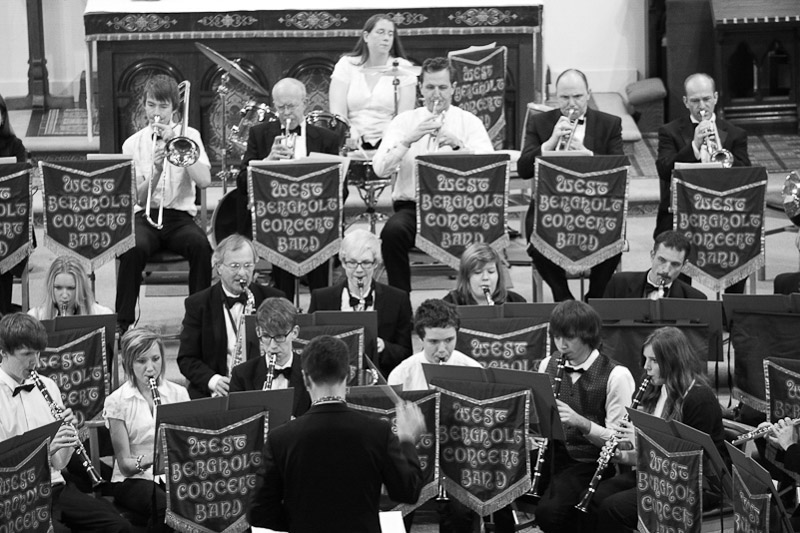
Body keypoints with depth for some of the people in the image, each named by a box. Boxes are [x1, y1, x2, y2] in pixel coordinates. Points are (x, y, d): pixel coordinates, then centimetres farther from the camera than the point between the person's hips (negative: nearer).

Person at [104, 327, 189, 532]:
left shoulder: (178, 394, 6)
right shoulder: (117, 401, -3)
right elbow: (124, 464, -6)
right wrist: (146, 461, -27)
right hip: (133, 479, -2)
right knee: (166, 507, -35)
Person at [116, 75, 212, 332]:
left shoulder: (189, 136, 8)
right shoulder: (133, 144, 8)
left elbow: (204, 181, -9)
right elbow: (138, 198, -2)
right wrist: (155, 171, -20)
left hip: (180, 215, 0)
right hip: (144, 215, 0)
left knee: (200, 244, -32)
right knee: (133, 248, -33)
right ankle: (124, 321, -23)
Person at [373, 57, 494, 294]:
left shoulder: (469, 122, 8)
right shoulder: (404, 121, 10)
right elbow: (380, 168, -4)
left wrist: (459, 145, -23)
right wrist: (409, 139, -17)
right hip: (412, 205, 0)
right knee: (393, 231, -32)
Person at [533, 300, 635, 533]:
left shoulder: (616, 376, -10)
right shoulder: (548, 365, 8)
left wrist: (581, 422, -29)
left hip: (589, 463, -5)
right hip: (551, 454, 5)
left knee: (549, 511, -29)